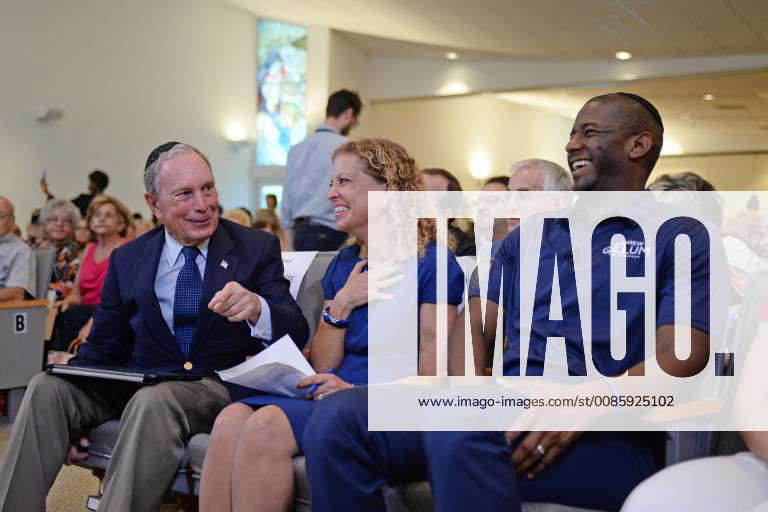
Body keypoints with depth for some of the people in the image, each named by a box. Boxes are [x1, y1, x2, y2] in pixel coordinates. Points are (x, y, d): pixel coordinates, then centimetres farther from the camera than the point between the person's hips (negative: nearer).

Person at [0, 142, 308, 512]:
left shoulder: (257, 249, 2)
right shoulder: (126, 260, 11)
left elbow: (297, 335, -7)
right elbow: (102, 348, 13)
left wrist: (256, 308, -31)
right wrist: (60, 415, -7)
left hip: (219, 386, -3)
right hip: (139, 381, 4)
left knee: (153, 401, -34)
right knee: (46, 387, -20)